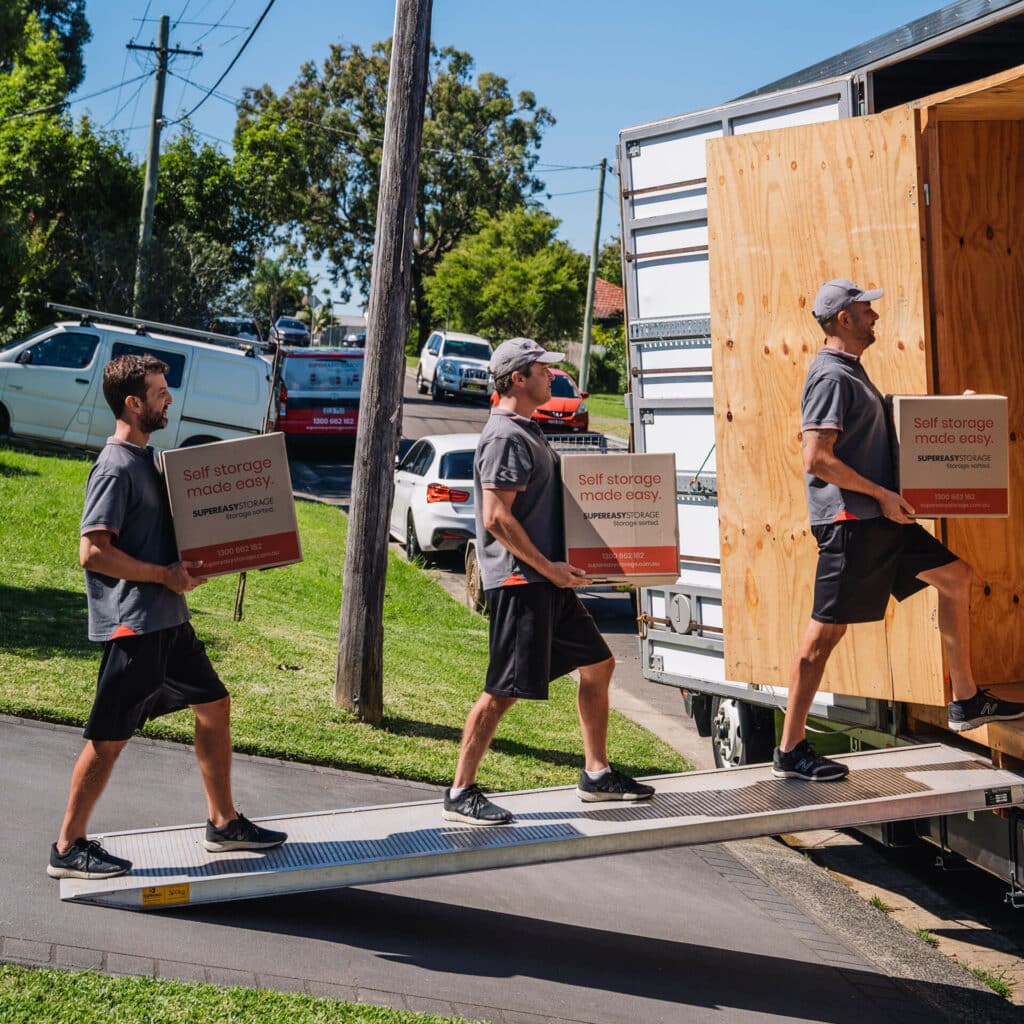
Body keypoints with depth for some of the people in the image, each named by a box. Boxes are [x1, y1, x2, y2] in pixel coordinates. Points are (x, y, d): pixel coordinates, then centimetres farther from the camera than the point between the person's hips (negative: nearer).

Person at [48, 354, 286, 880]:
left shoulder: (145, 458, 13)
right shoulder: (115, 468, -17)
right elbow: (93, 551, -23)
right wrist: (165, 575, -17)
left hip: (168, 618, 10)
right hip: (133, 623, -10)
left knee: (214, 704, 15)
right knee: (109, 737, -1)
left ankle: (224, 822, 25)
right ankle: (68, 848, 11)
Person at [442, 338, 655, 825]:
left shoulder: (526, 432, 17)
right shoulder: (505, 438, -15)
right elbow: (497, 518, -22)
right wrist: (548, 568, -19)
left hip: (547, 581, 11)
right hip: (519, 581, -11)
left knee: (598, 664, 14)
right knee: (504, 689, -8)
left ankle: (597, 775, 24)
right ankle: (460, 794, -1)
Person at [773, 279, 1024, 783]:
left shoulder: (850, 371, 15)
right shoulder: (831, 377, -16)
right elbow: (817, 459, -24)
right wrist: (883, 495, -19)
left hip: (880, 518, 10)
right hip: (849, 520, -10)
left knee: (954, 575, 15)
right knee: (826, 629, -7)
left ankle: (966, 701, 23)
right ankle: (790, 751, 0)